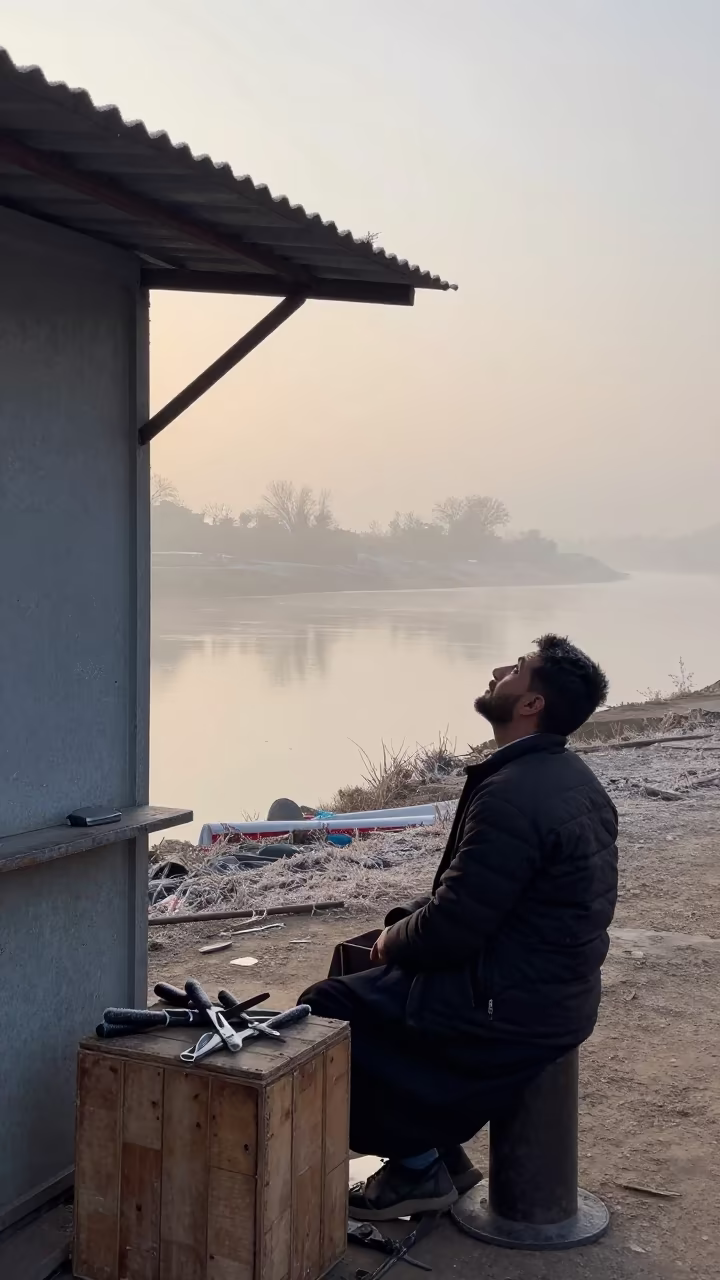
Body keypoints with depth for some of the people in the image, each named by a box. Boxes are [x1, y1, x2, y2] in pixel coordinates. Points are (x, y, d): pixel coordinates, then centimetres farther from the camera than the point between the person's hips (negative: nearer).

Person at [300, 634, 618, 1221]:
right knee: (363, 985, 21)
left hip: (509, 1010, -10)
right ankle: (440, 1149, 23)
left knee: (326, 1010, 1)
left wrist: (392, 941, -4)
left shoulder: (511, 795, -26)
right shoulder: (574, 778, 5)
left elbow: (450, 929, -24)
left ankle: (420, 1164, 12)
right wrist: (407, 923, 6)